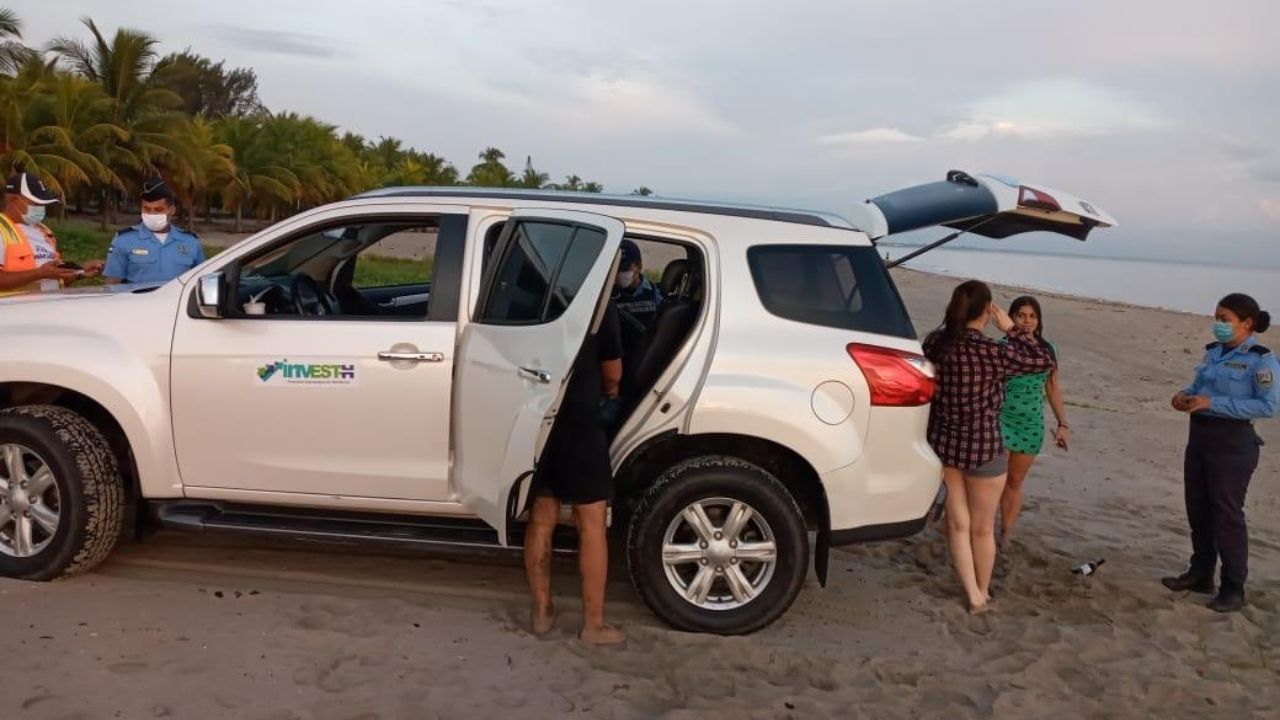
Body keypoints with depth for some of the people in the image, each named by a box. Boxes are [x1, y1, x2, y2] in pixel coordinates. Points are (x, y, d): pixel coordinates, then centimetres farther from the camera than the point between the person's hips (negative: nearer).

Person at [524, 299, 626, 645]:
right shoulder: (599, 304, -7)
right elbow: (613, 372, 2)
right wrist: (610, 391, 26)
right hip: (577, 422, -5)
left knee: (541, 520, 14)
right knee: (591, 525, 5)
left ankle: (542, 612, 23)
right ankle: (593, 623, 12)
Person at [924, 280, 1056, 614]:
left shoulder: (935, 342, -8)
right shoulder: (992, 352, -22)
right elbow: (1044, 361, -11)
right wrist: (1011, 329, -6)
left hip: (943, 444, 4)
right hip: (983, 449, -4)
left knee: (958, 524, 15)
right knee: (982, 529, 15)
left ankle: (973, 595, 17)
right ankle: (983, 592, 33)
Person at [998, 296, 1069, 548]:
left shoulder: (1047, 350, 4)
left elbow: (1052, 388, 12)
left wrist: (1063, 424, 10)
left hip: (1032, 424, 4)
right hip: (1001, 419, -4)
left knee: (1015, 482, 12)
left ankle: (1006, 535, 23)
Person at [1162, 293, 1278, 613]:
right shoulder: (1213, 351, 9)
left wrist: (1212, 403, -23)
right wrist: (1185, 394, -4)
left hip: (1232, 441, -8)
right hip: (1200, 434, 8)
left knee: (1226, 513, -2)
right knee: (1197, 509, 15)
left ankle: (1234, 589, 10)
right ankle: (1200, 573, 29)